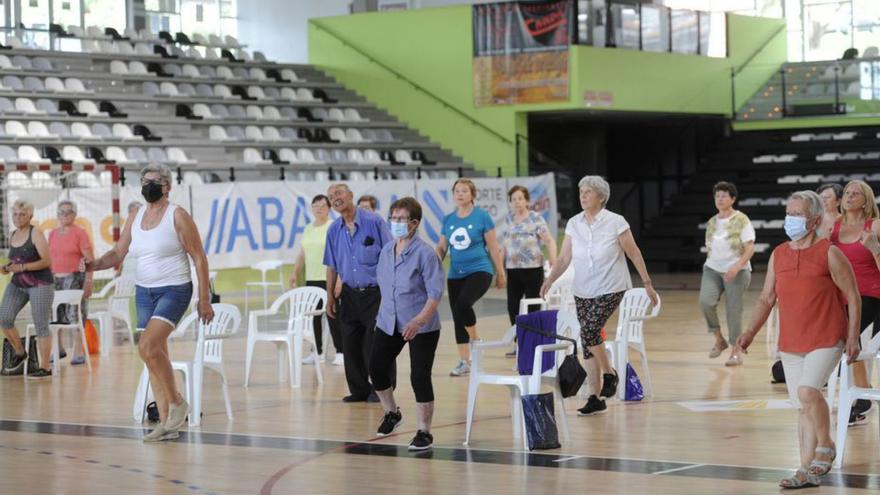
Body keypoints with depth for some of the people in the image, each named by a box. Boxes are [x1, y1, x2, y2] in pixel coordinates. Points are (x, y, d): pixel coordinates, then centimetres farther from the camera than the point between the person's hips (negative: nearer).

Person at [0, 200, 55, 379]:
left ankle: (45, 367, 3)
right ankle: (20, 353, 15)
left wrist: (22, 267, -21)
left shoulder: (36, 233, -9)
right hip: (17, 284, 6)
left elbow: (47, 261, -15)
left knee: (41, 325, -4)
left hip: (40, 284, -6)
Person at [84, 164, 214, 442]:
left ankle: (177, 403, -7)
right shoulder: (135, 218, 10)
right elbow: (117, 253, 11)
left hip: (174, 290, -7)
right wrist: (93, 265, -10)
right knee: (154, 354, 6)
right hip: (144, 292, 7)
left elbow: (199, 258, -7)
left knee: (148, 346, -23)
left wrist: (204, 299, -10)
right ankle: (166, 423, 11)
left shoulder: (177, 216, -8)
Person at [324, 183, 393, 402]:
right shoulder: (334, 230, 6)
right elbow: (332, 267, 14)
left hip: (375, 292, -5)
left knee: (375, 344, -4)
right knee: (351, 345, 6)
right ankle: (359, 390, 17)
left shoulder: (374, 222, -8)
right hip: (350, 294, 5)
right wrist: (330, 297, 12)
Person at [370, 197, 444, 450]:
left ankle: (424, 432, 6)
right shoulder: (386, 251, 5)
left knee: (419, 377, -7)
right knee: (377, 368, 9)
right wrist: (383, 313, 19)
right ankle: (391, 413, 35)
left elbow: (435, 293, -20)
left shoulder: (425, 253, -16)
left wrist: (419, 320, -32)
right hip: (388, 323, 7)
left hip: (421, 328, -7)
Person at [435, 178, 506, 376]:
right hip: (455, 275, 6)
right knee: (457, 318, 7)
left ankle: (475, 341, -6)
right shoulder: (448, 220, 8)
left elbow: (493, 247, -1)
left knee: (463, 303, -30)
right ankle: (464, 362, 17)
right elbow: (441, 248, 14)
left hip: (479, 271, -5)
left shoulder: (482, 216, -4)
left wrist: (500, 273, 2)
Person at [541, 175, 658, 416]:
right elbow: (564, 258, 2)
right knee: (588, 342, 3)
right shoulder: (573, 224, 3)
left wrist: (647, 283, -3)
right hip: (583, 292, 5)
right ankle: (595, 399, 10)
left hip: (610, 289, -5)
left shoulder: (615, 222, -9)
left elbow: (634, 254, -4)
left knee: (589, 332, -21)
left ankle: (609, 373, 5)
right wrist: (549, 279, -13)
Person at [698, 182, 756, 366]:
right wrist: (710, 267, 13)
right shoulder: (712, 223, 10)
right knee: (706, 301, -19)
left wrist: (737, 266, -24)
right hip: (712, 269, 4)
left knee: (734, 311, -4)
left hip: (737, 272, -4)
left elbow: (750, 248, -12)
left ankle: (736, 352, 9)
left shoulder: (741, 220, -6)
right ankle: (719, 339, -1)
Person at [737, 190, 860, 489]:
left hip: (826, 341, -6)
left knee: (807, 392, -24)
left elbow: (853, 296, -4)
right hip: (790, 344, 6)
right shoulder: (778, 255, 7)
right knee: (803, 408, 9)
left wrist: (853, 337, -10)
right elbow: (766, 299, 12)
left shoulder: (829, 254, -7)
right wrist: (750, 332, 0)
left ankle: (825, 447, -1)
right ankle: (808, 471, 15)